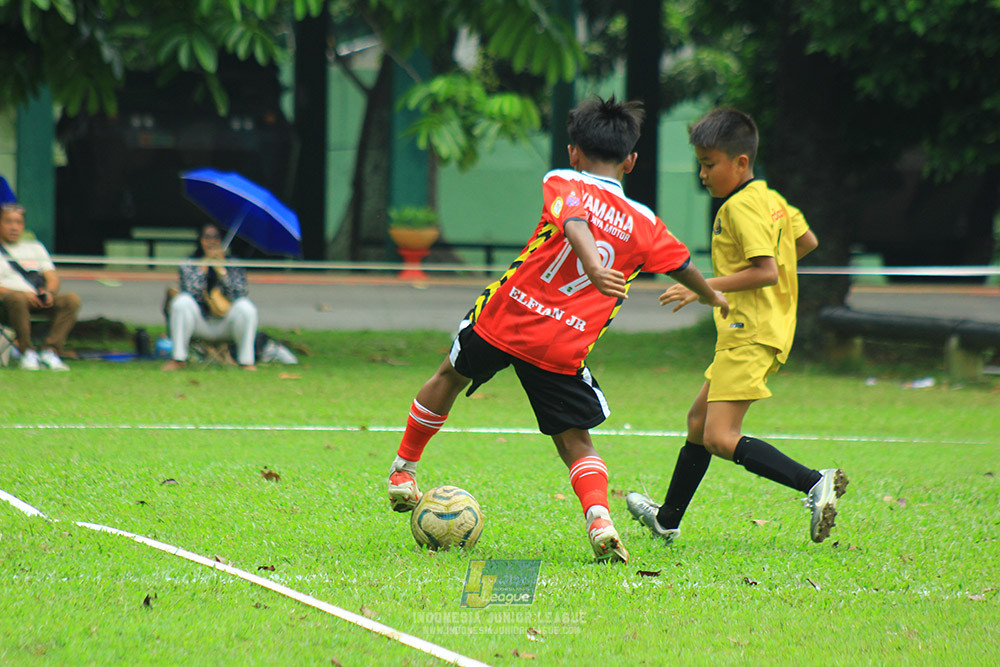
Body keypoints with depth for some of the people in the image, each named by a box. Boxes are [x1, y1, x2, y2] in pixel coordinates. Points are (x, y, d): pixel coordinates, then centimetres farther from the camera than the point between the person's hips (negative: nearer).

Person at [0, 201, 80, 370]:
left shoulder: (35, 247, 27)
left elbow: (52, 277, 16)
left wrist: (49, 292, -8)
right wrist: (24, 293, -17)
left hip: (41, 301, 4)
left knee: (72, 299, -24)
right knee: (17, 298, -40)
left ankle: (50, 350, -27)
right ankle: (26, 351, -26)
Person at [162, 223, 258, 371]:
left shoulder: (234, 265, 2)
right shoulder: (189, 265, 2)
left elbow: (240, 294, -14)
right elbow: (191, 293, -15)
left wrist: (222, 271, -20)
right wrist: (203, 268, -19)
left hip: (226, 326, 0)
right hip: (200, 326, 0)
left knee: (246, 307, -29)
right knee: (182, 301, -28)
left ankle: (246, 360, -21)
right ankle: (178, 357, -22)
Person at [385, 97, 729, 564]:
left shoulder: (563, 184, 2)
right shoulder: (645, 225, 9)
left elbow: (575, 222, -19)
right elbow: (684, 268, 23)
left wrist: (594, 268, -38)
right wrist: (713, 297, 44)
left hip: (503, 318, 0)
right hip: (563, 348, 0)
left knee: (450, 375, 27)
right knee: (576, 441, 9)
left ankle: (403, 470, 38)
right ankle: (598, 516, -18)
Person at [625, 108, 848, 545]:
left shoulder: (741, 207, -15)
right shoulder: (772, 199, 14)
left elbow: (766, 272, -24)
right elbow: (807, 242, 28)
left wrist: (705, 287, -19)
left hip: (750, 333, -11)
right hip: (757, 330, 11)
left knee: (720, 439, -17)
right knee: (699, 419, 21)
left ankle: (814, 484, -26)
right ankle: (668, 520, 33)